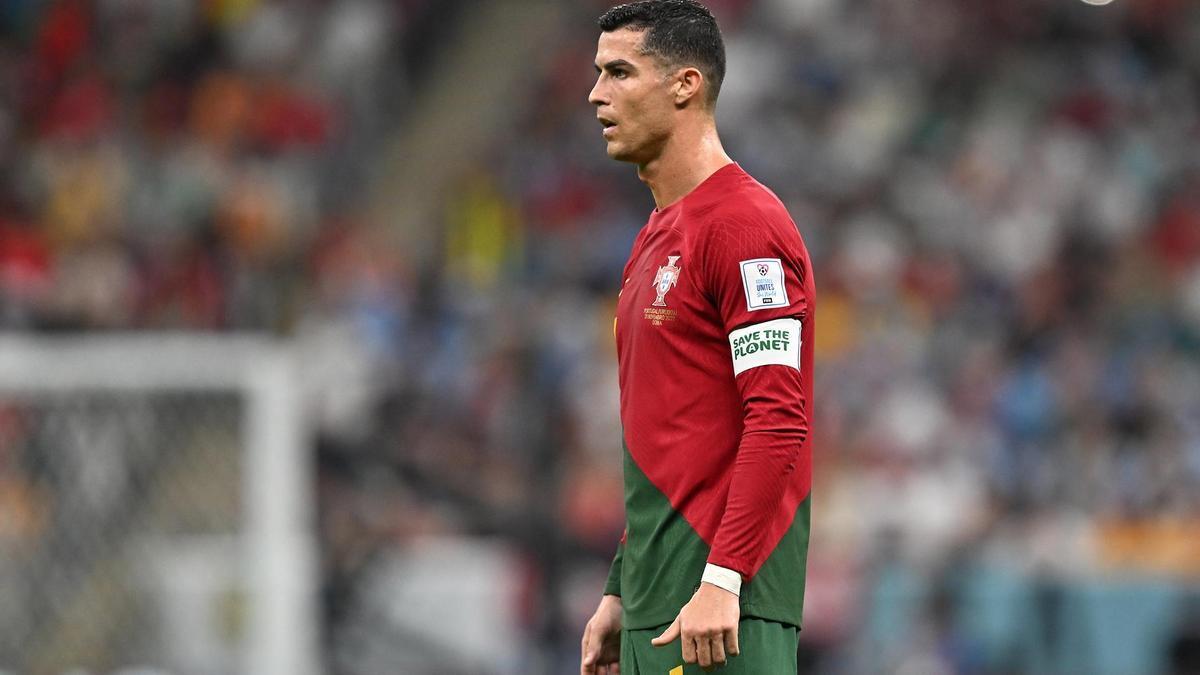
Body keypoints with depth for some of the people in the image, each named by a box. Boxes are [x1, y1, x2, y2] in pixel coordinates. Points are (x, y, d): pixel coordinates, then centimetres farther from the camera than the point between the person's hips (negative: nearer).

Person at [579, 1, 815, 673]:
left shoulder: (745, 225, -11)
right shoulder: (655, 240, 19)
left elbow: (777, 421, -18)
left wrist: (720, 581, -23)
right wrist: (621, 593, 23)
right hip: (654, 606, 9)